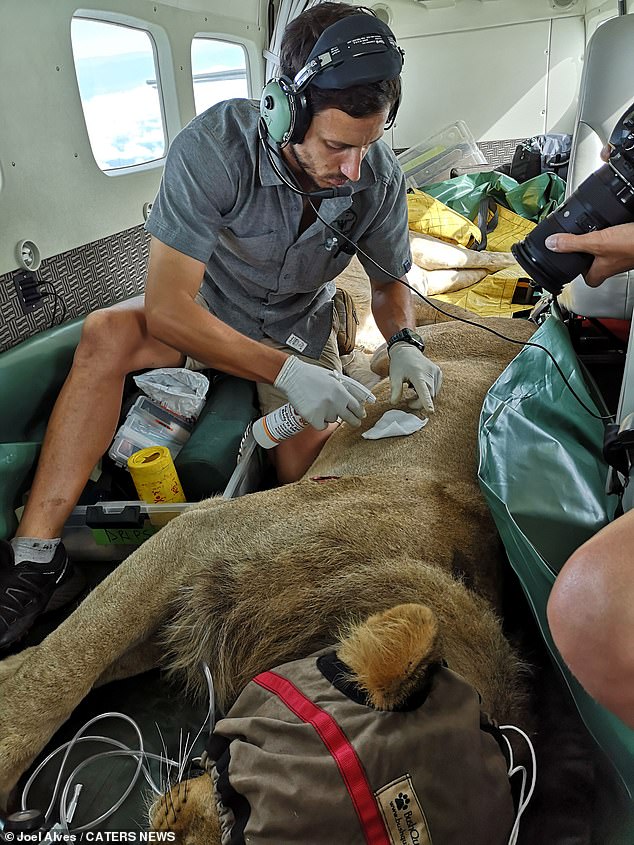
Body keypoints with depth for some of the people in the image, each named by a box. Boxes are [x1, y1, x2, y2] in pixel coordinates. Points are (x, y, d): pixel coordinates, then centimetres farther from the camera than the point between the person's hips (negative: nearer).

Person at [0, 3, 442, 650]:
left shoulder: (380, 176, -17)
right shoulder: (217, 146, -30)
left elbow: (389, 282, 0)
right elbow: (166, 307, -34)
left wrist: (404, 343, -22)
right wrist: (283, 372, -39)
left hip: (301, 327, 2)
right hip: (210, 312, -1)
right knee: (106, 334, -30)